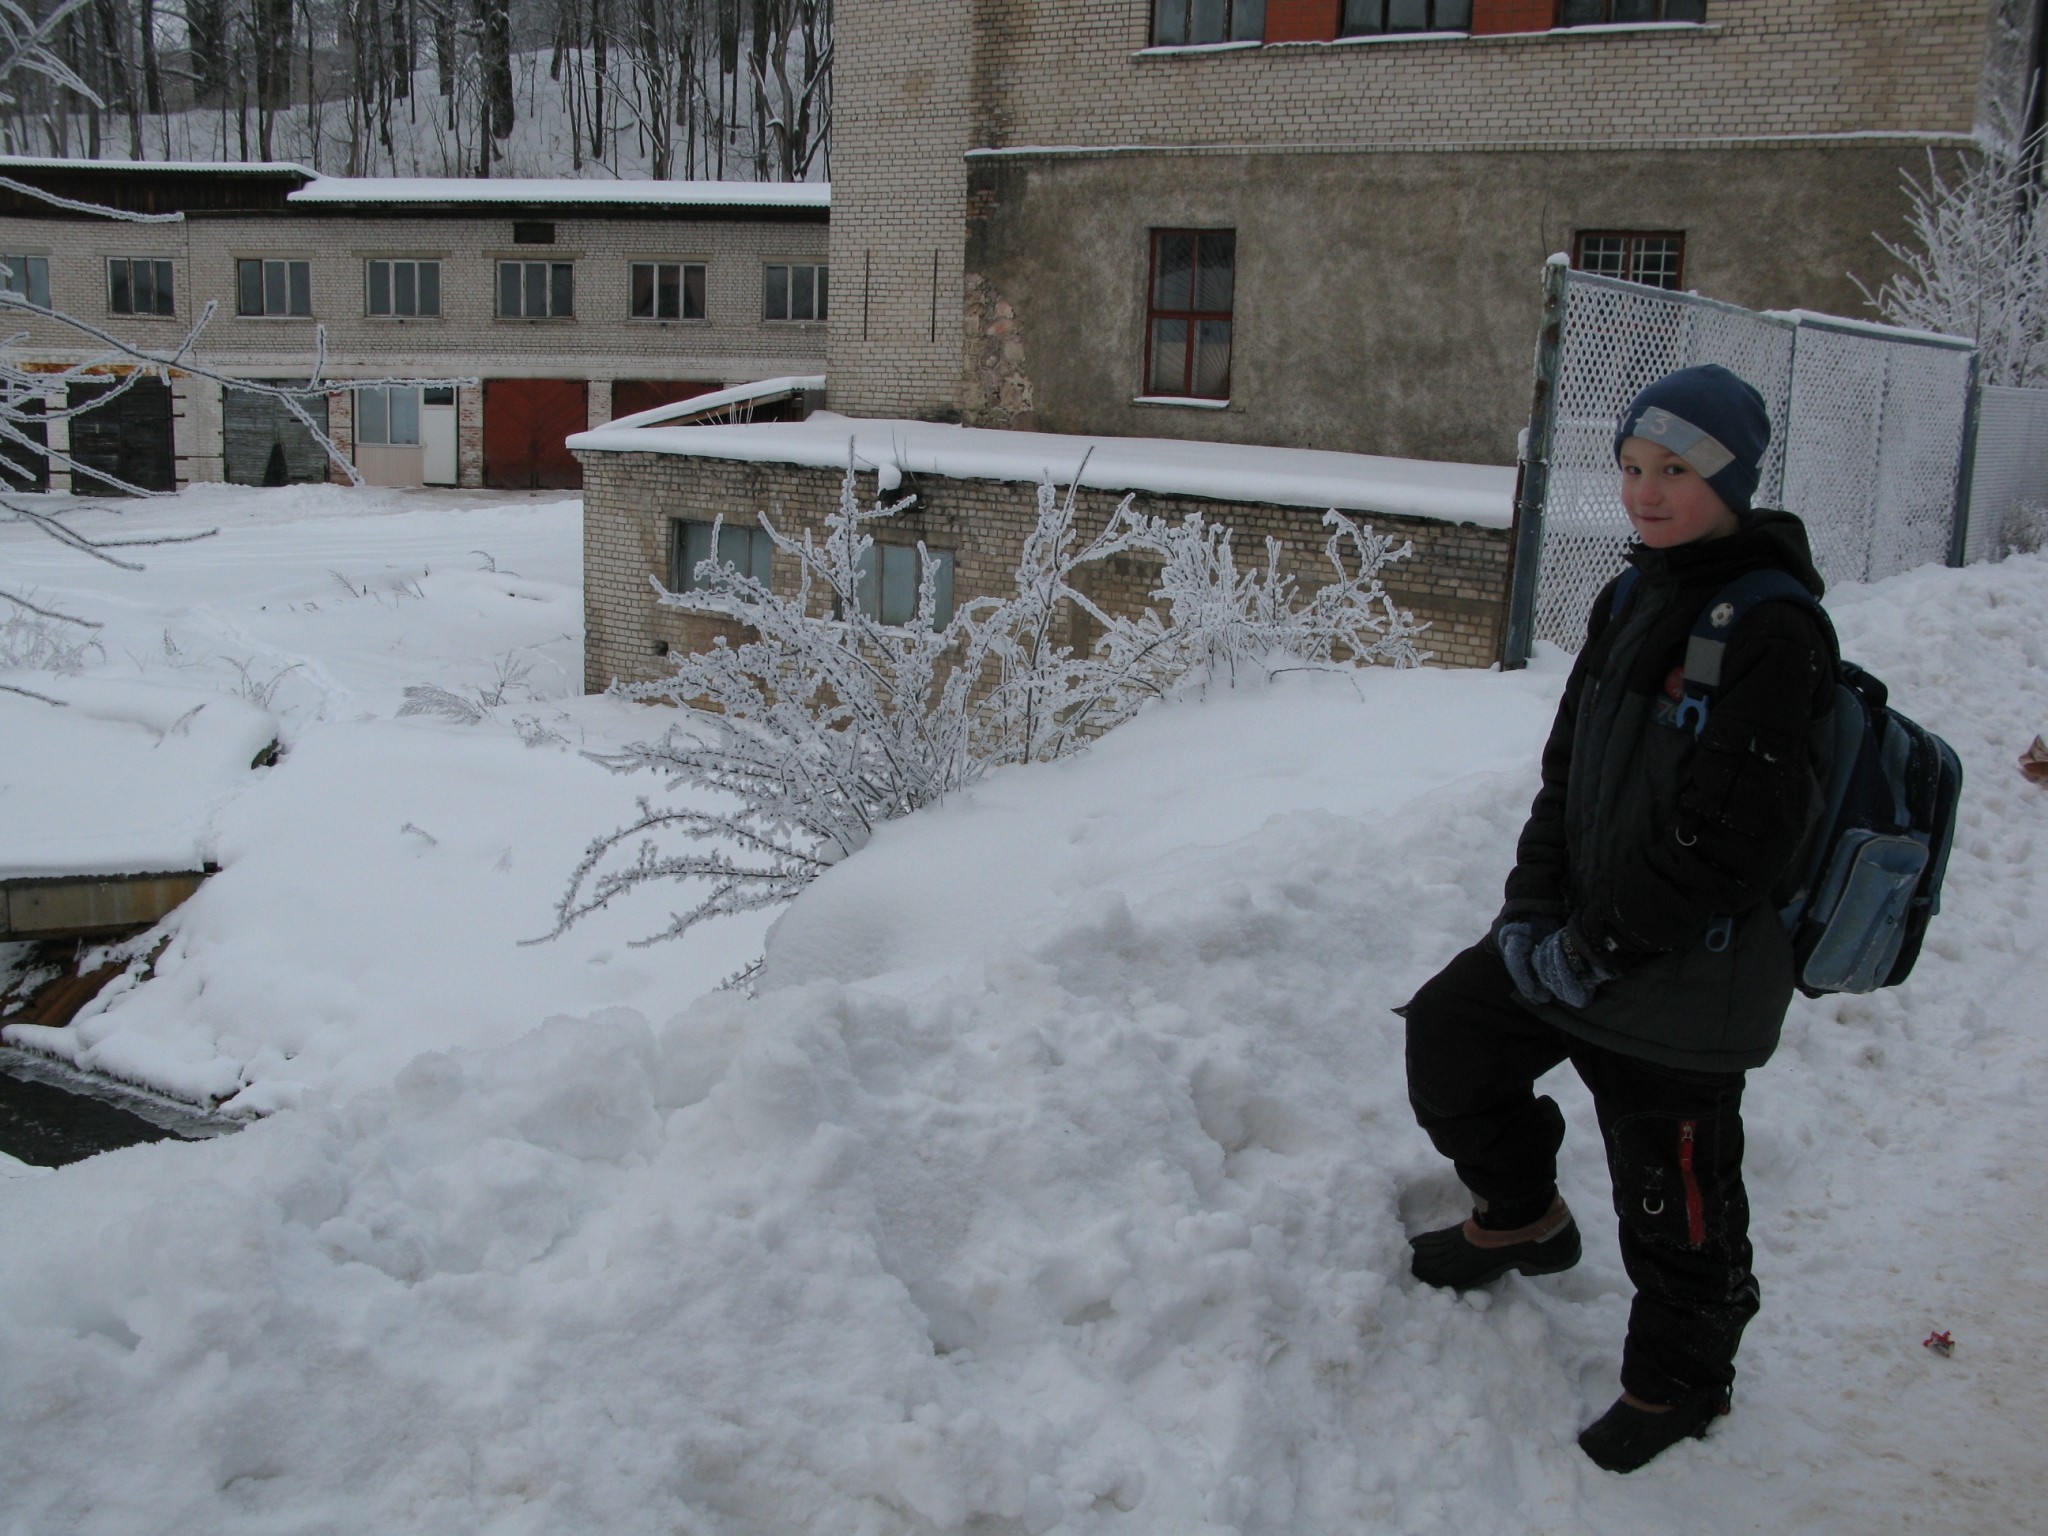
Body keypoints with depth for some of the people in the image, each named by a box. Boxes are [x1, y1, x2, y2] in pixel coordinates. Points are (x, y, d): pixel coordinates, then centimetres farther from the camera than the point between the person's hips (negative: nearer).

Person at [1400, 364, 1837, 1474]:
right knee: (1447, 1029, 13)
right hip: (1581, 936, 8)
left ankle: (1678, 1382, 32)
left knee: (1674, 1197, 6)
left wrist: (1594, 949, -19)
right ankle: (1522, 1217, 37)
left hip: (1689, 977, -8)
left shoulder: (1773, 632, -20)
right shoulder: (1631, 602, 7)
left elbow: (1733, 844, -24)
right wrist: (1535, 908, 0)